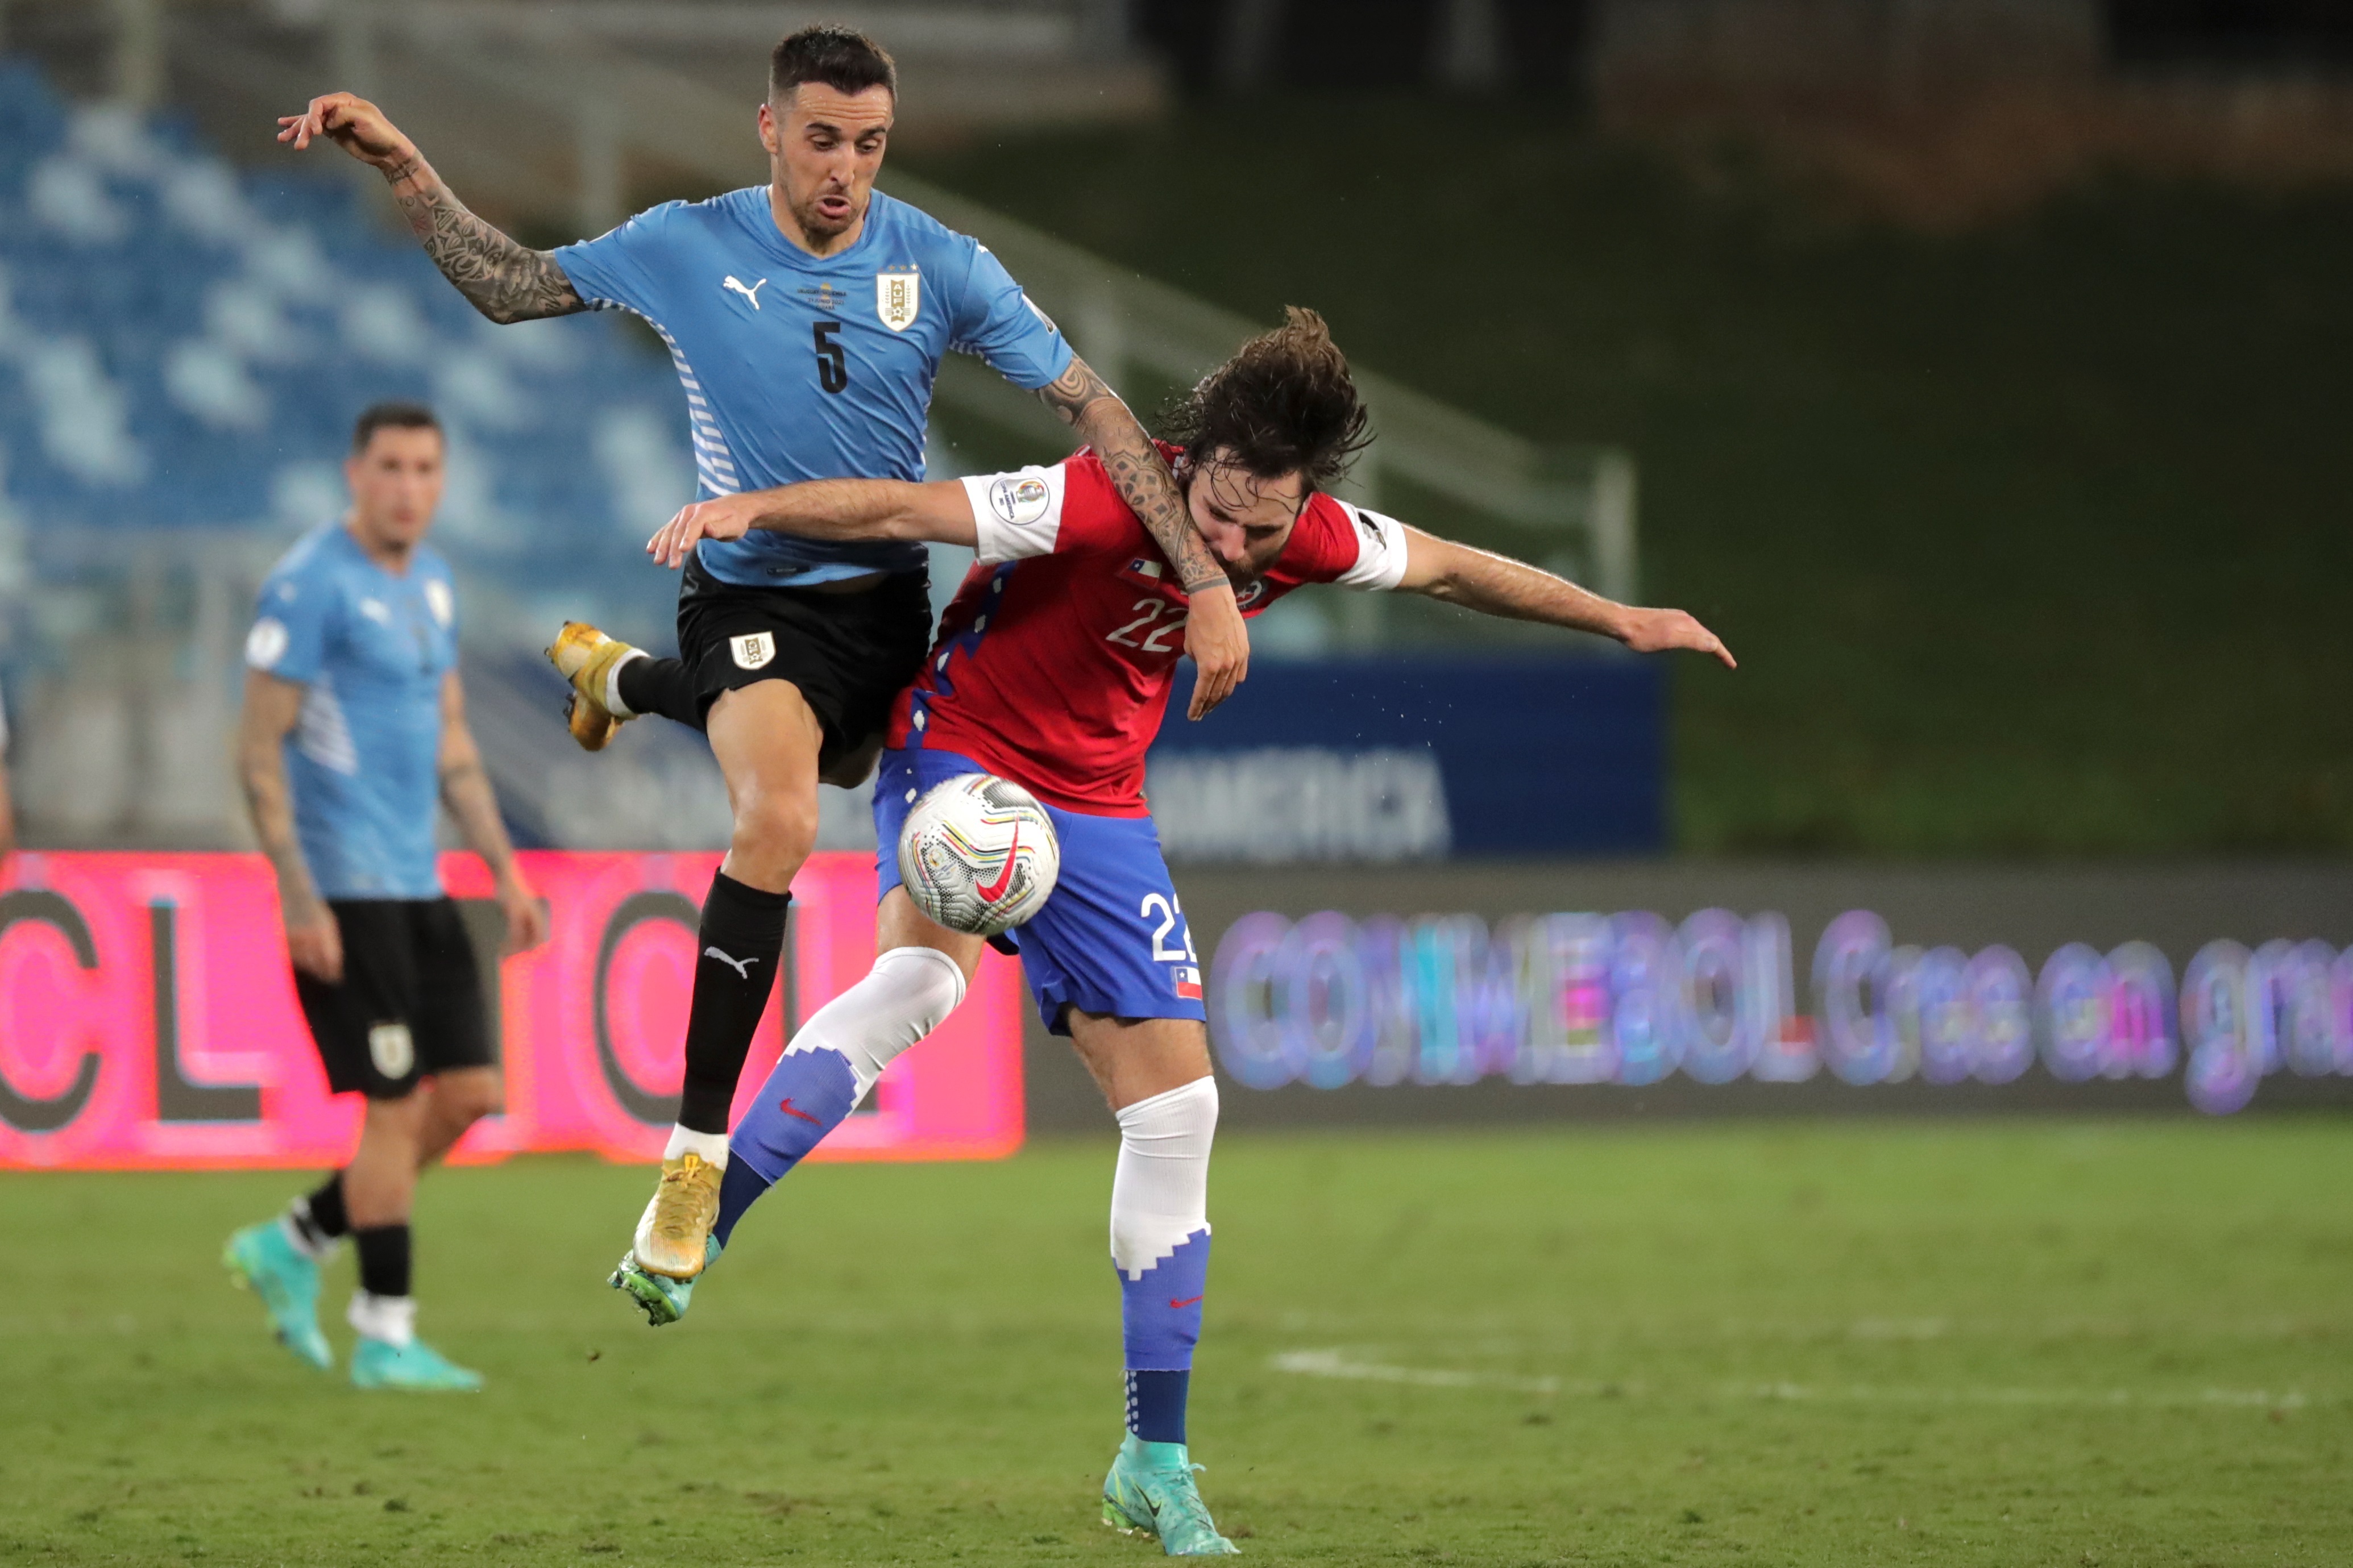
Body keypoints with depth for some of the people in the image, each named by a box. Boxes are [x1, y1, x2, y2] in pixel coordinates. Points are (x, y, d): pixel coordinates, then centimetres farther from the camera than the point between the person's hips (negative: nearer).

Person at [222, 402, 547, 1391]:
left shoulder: (430, 582, 14)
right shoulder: (310, 585, -12)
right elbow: (258, 749, -13)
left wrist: (506, 871, 15)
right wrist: (298, 899, -18)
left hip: (416, 885, 8)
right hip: (343, 891, -8)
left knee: (469, 1095, 5)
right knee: (397, 1103, -8)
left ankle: (293, 1245, 18)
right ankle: (384, 1336, 2)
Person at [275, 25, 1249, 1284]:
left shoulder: (939, 267, -10)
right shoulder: (686, 249, -11)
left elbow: (1093, 409, -9)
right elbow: (511, 287, 4)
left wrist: (1204, 579, -17)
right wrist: (405, 173, -10)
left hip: (886, 600, 4)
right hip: (751, 599, -4)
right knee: (781, 815, -31)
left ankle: (622, 677, 60)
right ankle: (696, 1158, -26)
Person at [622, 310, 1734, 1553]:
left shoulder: (1312, 541, -9)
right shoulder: (1100, 503, -27)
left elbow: (1446, 569, 10)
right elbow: (899, 511, -29)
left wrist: (1615, 620, 20)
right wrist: (747, 510, -43)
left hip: (1095, 809, 6)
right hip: (961, 750, -6)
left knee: (1175, 1105, 1)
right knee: (924, 979, -36)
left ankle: (1155, 1465, 9)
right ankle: (690, 1238, -36)